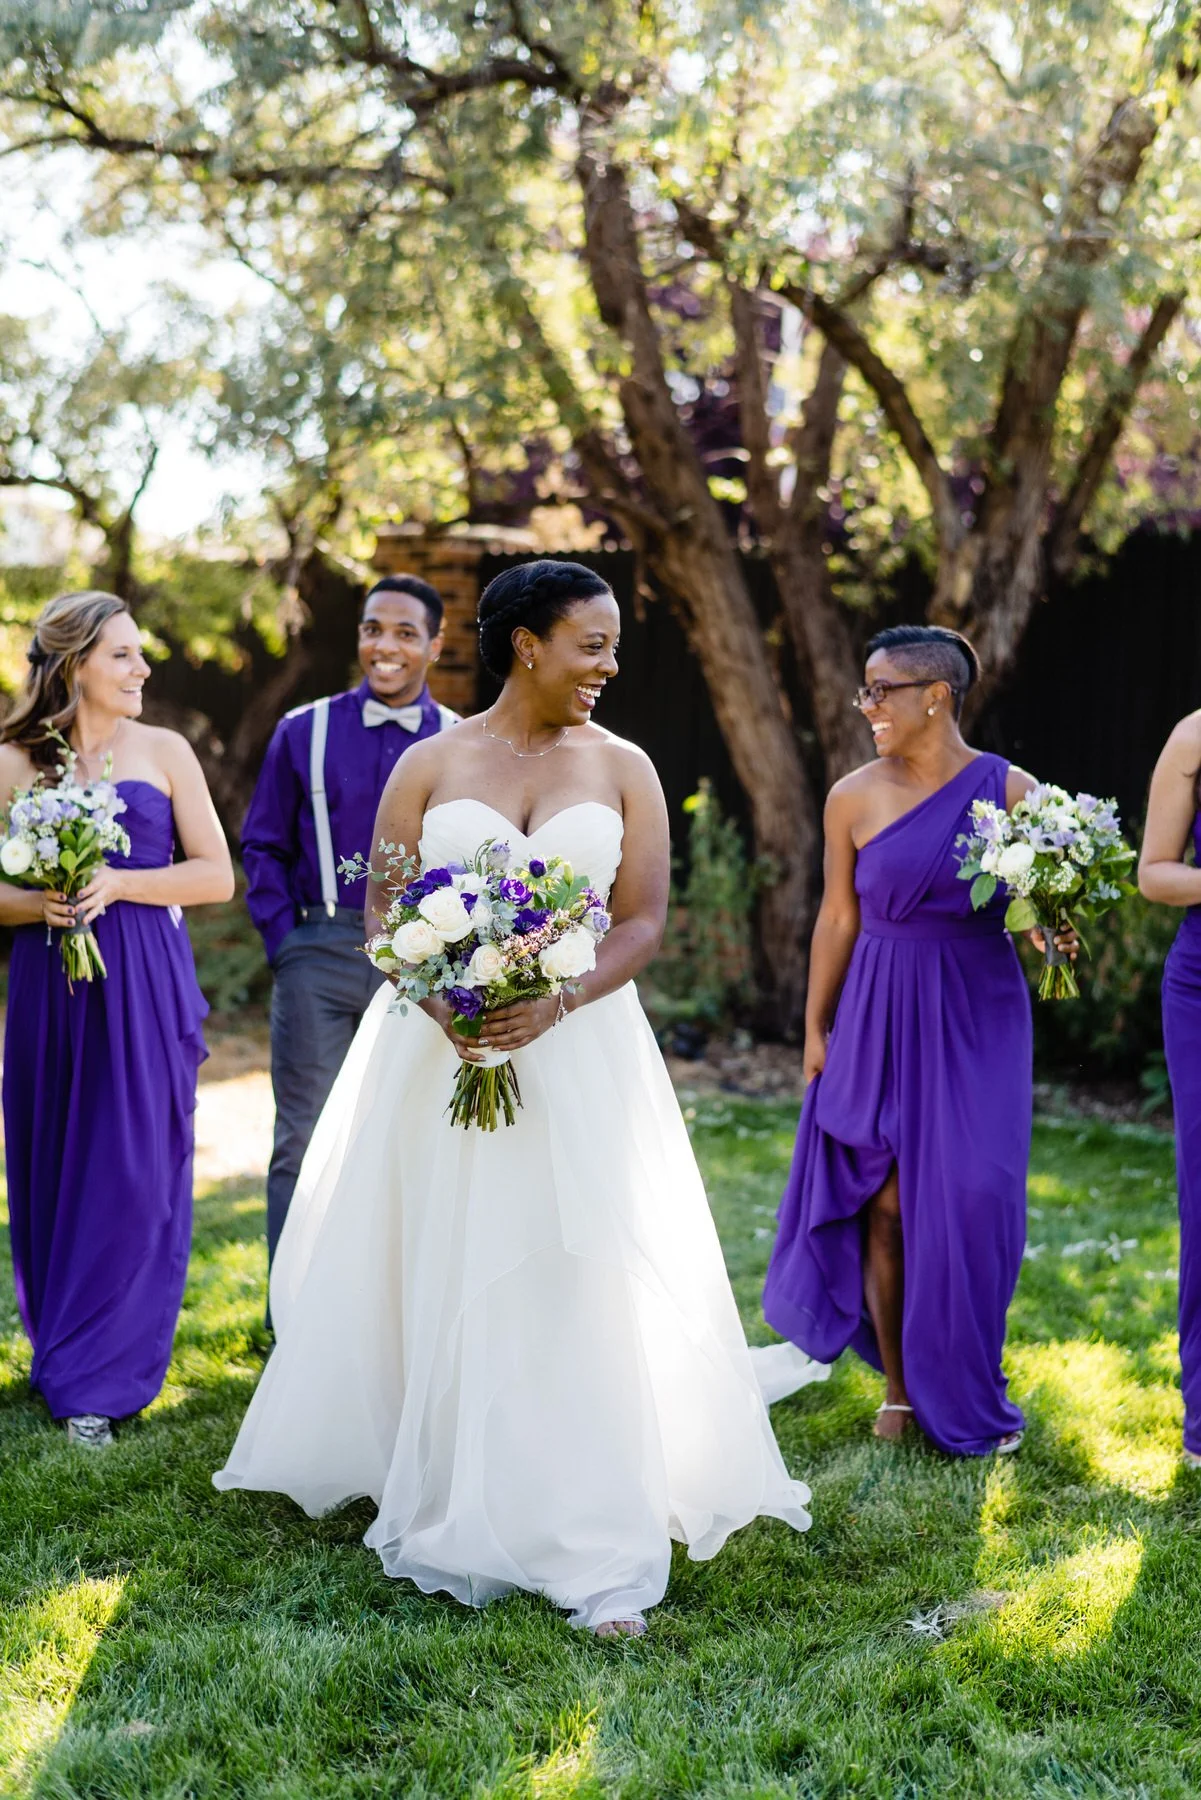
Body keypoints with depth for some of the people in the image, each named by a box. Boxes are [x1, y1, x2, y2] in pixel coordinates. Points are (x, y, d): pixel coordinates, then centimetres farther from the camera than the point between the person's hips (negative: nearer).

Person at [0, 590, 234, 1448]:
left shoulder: (165, 751, 4)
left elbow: (216, 874, 1)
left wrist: (118, 884, -11)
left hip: (148, 988, -1)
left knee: (137, 1178, -4)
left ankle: (102, 1379, 7)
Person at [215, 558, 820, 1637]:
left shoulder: (623, 769, 5)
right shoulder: (430, 766, 4)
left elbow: (646, 920, -1)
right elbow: (384, 915, 1)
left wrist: (553, 1005, -18)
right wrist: (452, 1011, -17)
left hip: (578, 1050, 0)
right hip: (440, 1051, 1)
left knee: (580, 1289, -6)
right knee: (439, 1283, 9)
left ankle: (601, 1556, -2)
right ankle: (440, 1501, 29)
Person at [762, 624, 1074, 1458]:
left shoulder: (1010, 789, -3)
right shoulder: (854, 797, -1)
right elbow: (839, 918, 5)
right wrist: (815, 1028, 6)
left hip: (978, 1019, -1)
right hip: (880, 1018, 1)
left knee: (970, 1201, 0)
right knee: (885, 1203, 2)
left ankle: (964, 1395, 19)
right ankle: (899, 1388, 19)